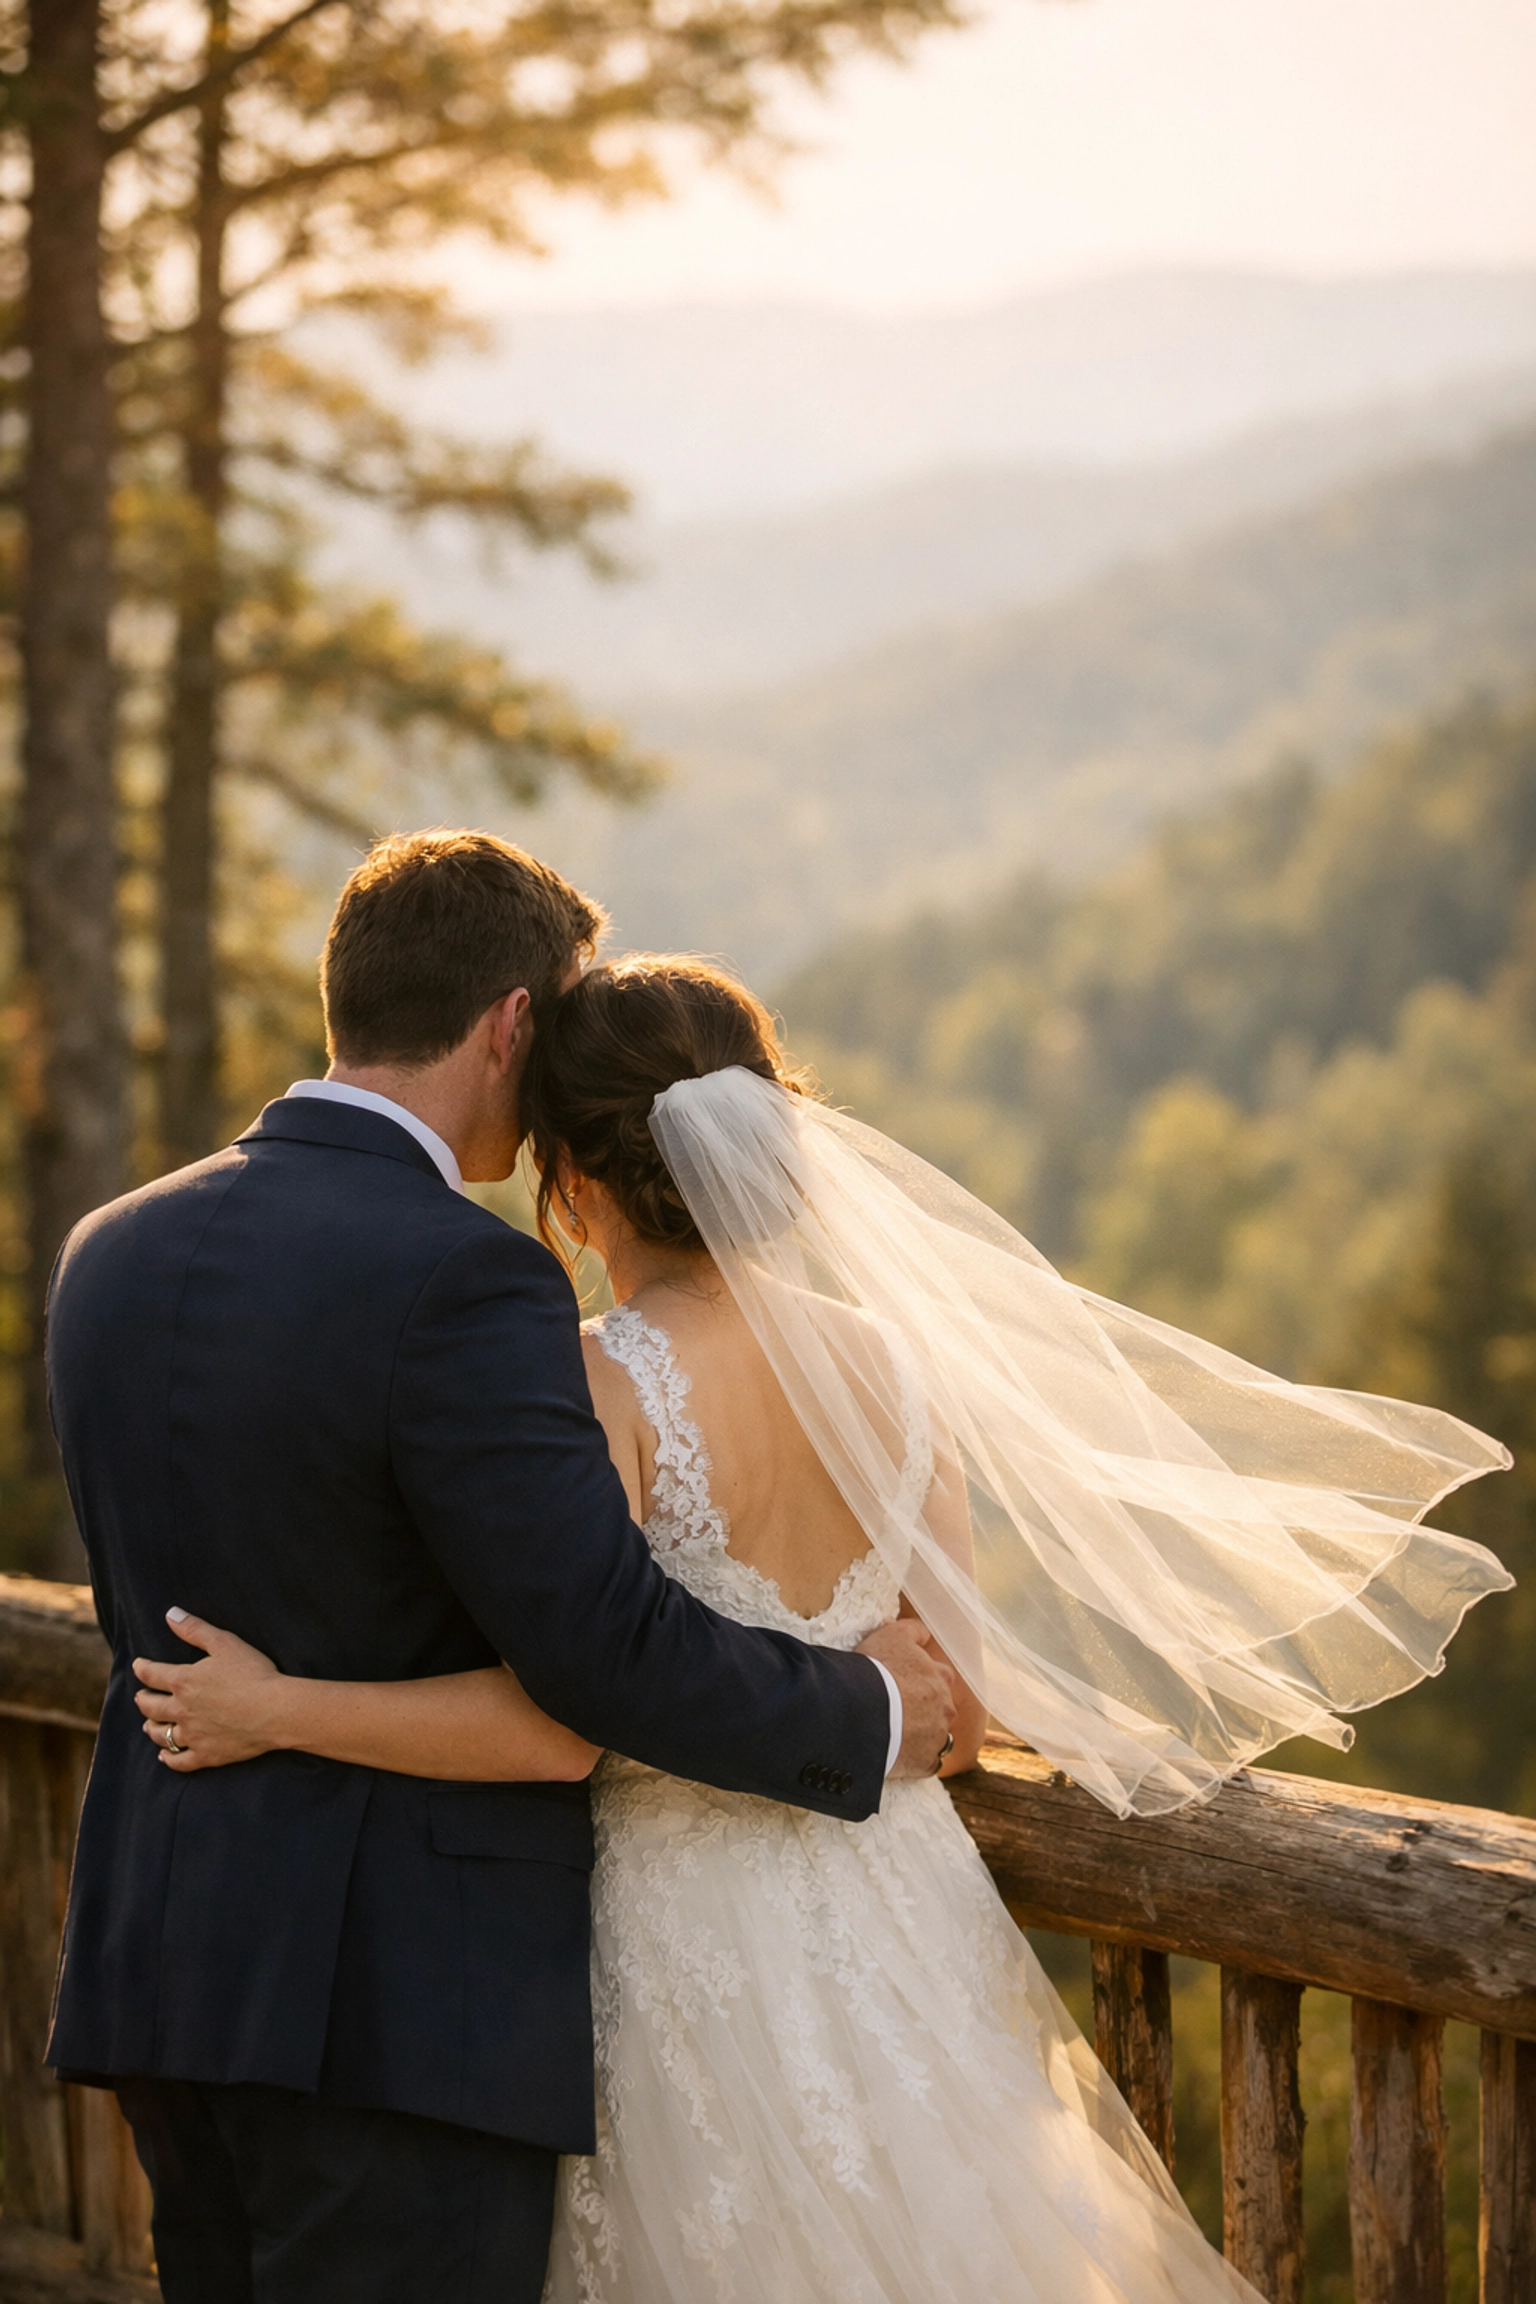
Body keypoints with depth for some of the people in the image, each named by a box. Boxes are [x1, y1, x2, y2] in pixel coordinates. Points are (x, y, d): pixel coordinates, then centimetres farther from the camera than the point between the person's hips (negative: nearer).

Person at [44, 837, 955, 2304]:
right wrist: (869, 1713, -4)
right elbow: (612, 1652, -18)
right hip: (405, 2010, -8)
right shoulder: (461, 1282, -18)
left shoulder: (111, 1254, 6)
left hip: (163, 1965, 8)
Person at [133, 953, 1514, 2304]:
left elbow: (559, 1717, -23)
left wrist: (279, 1712, -15)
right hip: (895, 1897, 5)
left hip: (688, 1935, -5)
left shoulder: (606, 1383, -17)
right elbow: (970, 1686, 4)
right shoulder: (880, 1355, -1)